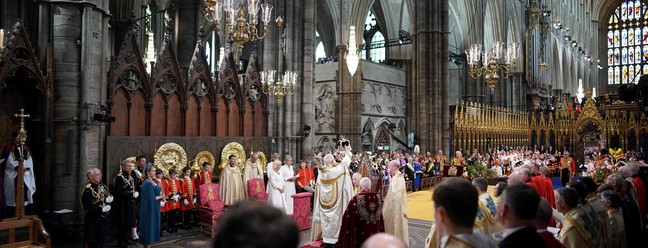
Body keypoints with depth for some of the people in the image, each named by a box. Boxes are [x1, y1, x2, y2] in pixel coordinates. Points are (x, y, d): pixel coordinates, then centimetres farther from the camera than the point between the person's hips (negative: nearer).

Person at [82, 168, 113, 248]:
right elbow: (87, 206, -22)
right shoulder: (88, 189, -17)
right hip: (93, 220, -7)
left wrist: (108, 200, -7)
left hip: (104, 218, 8)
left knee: (101, 240, 16)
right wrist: (101, 209, -24)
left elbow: (108, 197, 17)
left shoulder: (102, 186, 9)